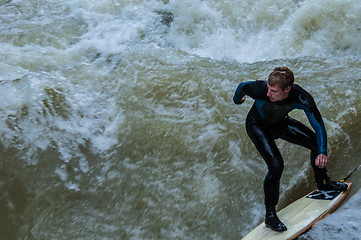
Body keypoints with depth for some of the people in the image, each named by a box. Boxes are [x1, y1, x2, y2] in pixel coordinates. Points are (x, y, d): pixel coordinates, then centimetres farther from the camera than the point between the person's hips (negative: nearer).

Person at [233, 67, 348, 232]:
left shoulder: (301, 98, -35)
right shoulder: (259, 89, -40)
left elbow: (318, 125, -27)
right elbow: (242, 87, -17)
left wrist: (322, 152, -42)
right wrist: (237, 100, 6)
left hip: (281, 123, 4)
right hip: (257, 126, -4)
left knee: (317, 144, 5)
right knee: (276, 165, -21)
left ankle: (323, 183, 35)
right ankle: (270, 215, -5)